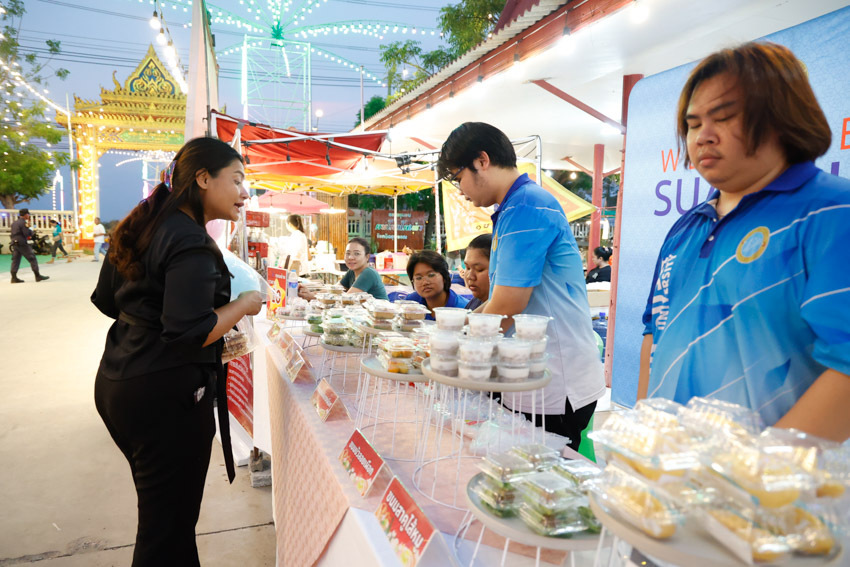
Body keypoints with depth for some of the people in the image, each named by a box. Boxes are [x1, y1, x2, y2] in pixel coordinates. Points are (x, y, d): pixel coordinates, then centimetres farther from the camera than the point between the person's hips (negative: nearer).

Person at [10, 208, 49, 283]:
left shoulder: (14, 223, 15)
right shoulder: (23, 223, -12)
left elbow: (13, 233, 19)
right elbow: (27, 233, -18)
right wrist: (31, 230, 1)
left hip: (15, 243, 8)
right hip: (22, 243, -8)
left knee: (15, 260, 7)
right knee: (32, 259, -2)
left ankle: (14, 277, 4)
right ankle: (38, 276, -2)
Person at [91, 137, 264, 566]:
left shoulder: (141, 227, 9)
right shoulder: (191, 242, -19)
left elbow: (107, 301, 17)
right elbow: (188, 333, -25)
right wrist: (243, 306, -11)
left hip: (116, 384, 9)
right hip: (165, 394, -9)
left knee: (160, 509, 22)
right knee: (169, 529, 4)